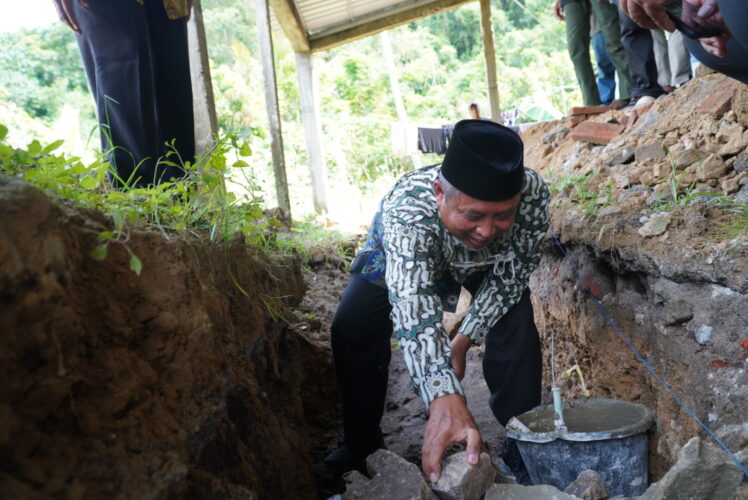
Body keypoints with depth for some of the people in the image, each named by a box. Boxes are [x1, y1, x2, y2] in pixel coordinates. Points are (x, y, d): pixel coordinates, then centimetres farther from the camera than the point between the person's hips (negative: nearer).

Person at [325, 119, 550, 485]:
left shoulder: (532, 193, -39)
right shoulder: (405, 208, -47)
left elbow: (509, 276, -22)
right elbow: (414, 311, -56)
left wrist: (467, 337, -25)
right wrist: (444, 401, -67)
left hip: (490, 262, 2)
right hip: (401, 252, -1)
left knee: (515, 323, -18)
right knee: (352, 330, -12)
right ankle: (362, 443, 8)